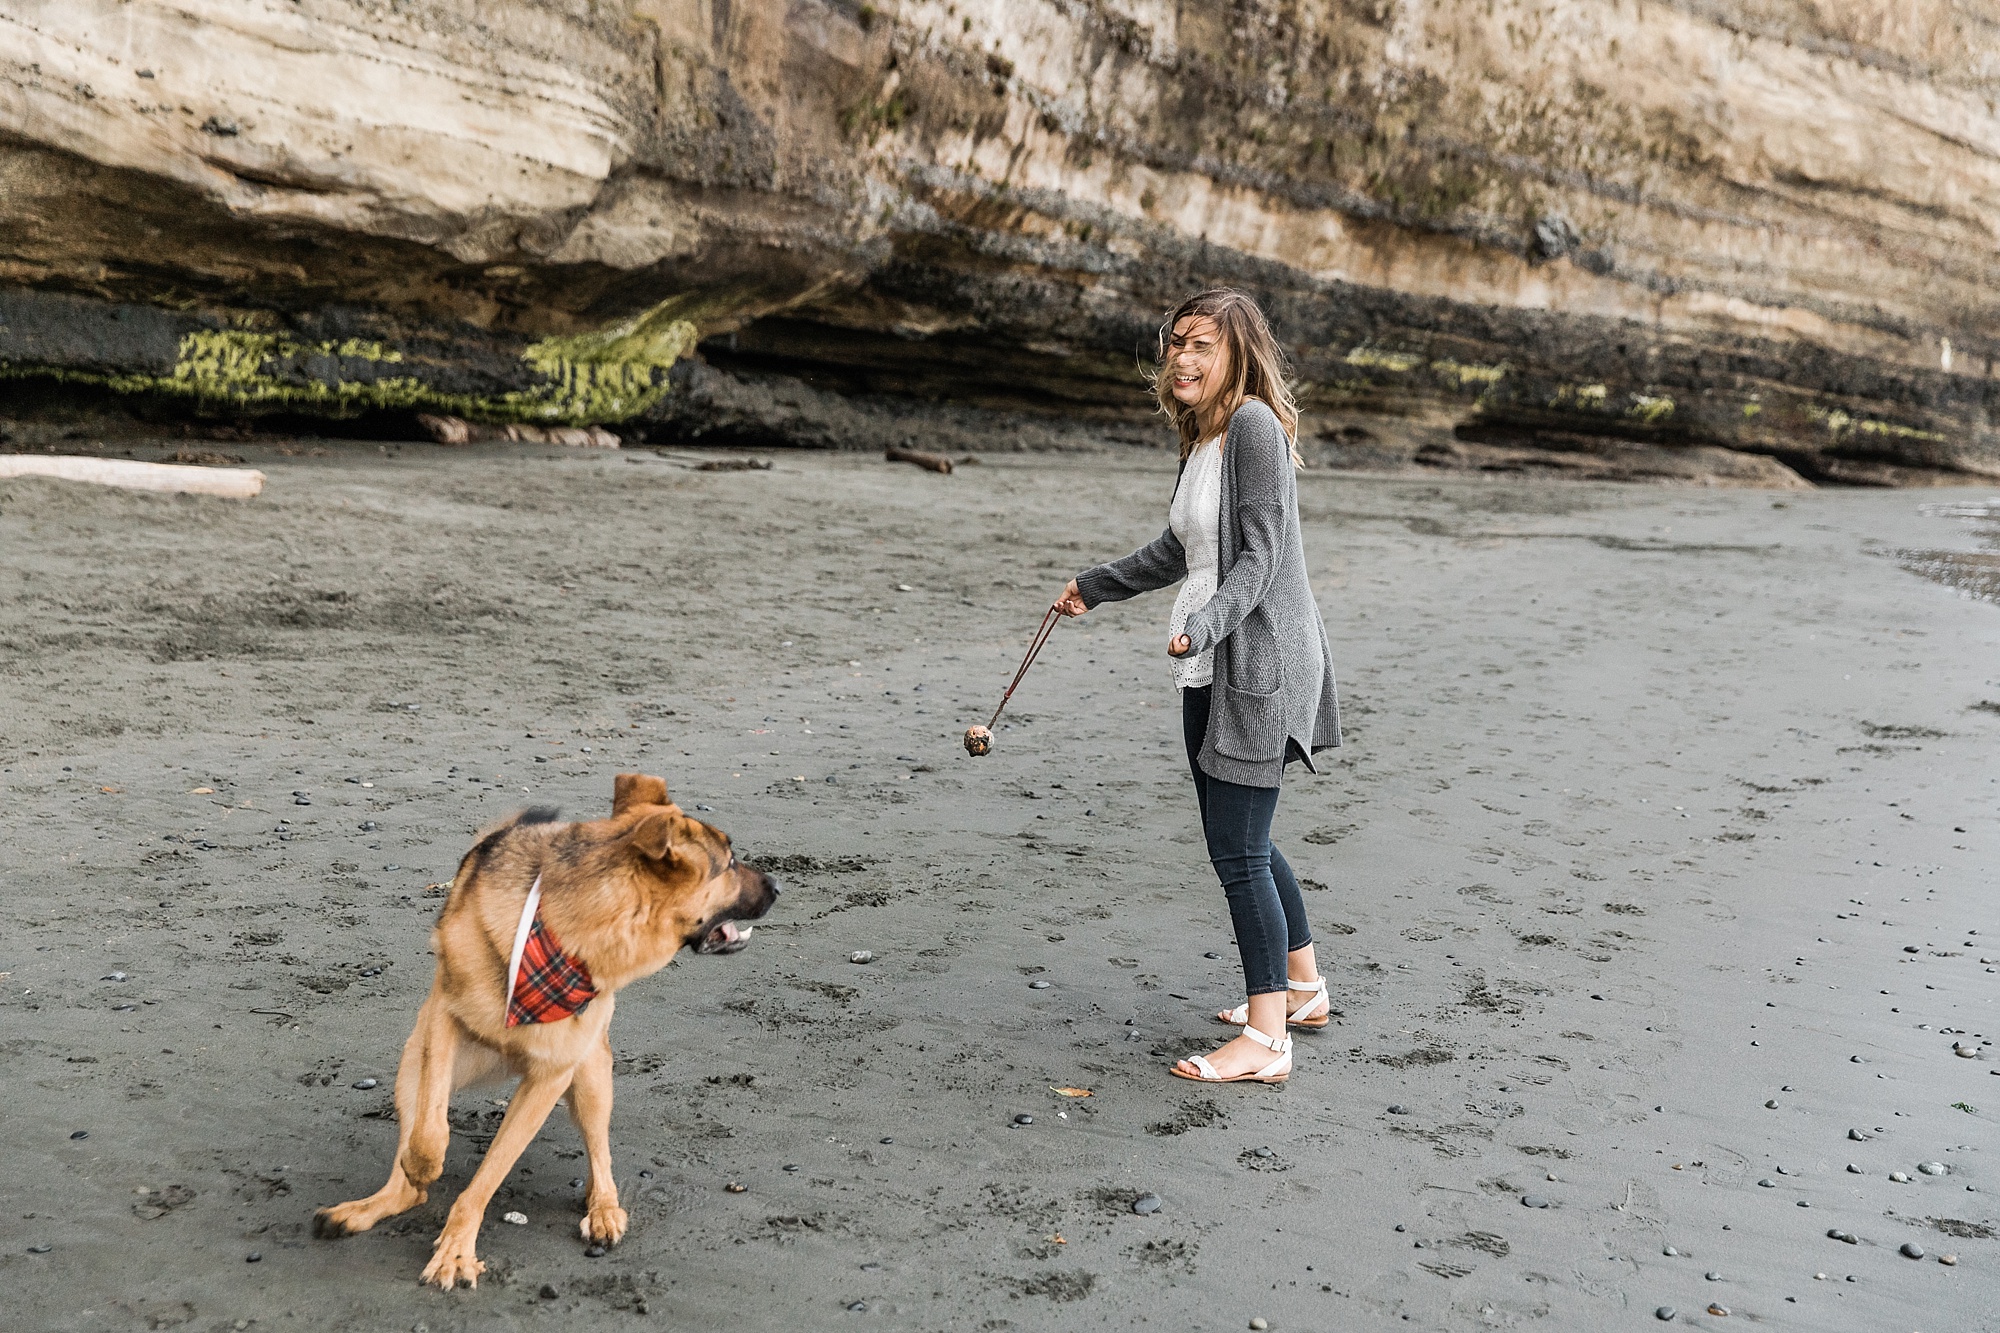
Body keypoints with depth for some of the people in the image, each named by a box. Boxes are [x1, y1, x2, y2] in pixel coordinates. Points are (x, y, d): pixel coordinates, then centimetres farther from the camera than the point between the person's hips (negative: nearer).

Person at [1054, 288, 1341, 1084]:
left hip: (1258, 664, -10)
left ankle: (1266, 1041, -1)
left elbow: (1259, 557, -20)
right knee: (1237, 841, 17)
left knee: (1239, 853, -8)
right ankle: (1303, 988, 33)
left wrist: (1206, 622, -35)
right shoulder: (1202, 435, 15)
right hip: (1213, 668, 10)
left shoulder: (1256, 426, -13)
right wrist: (1097, 587, 37)